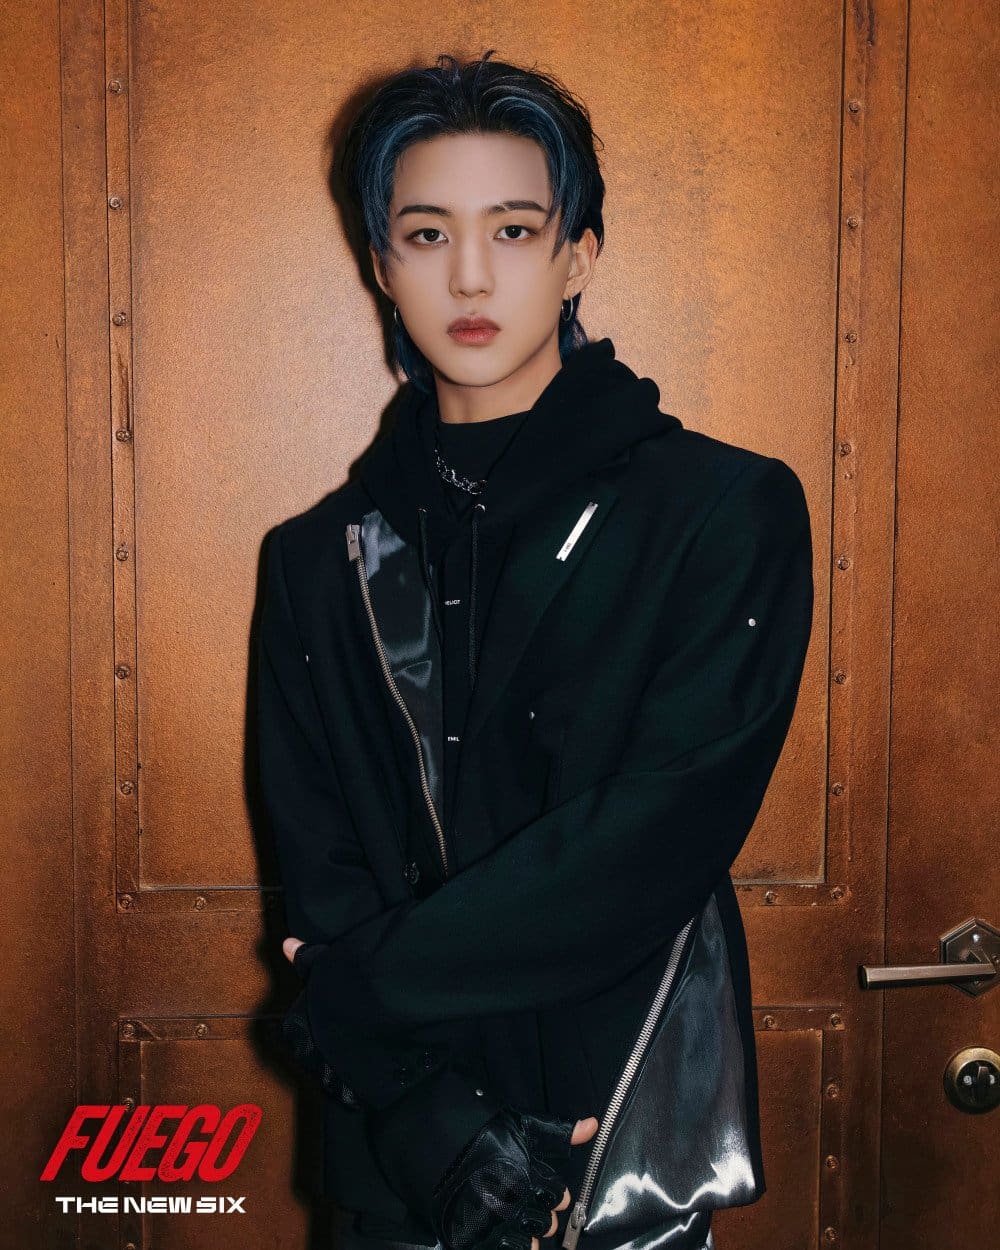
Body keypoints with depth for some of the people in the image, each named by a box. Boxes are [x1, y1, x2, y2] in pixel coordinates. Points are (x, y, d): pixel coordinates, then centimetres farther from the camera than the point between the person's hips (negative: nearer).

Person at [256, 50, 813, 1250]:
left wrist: (367, 988, -13)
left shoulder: (730, 511, -7)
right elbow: (315, 873, -2)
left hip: (632, 1154, -2)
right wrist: (436, 1119, -15)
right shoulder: (318, 560, 3)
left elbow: (660, 832, -16)